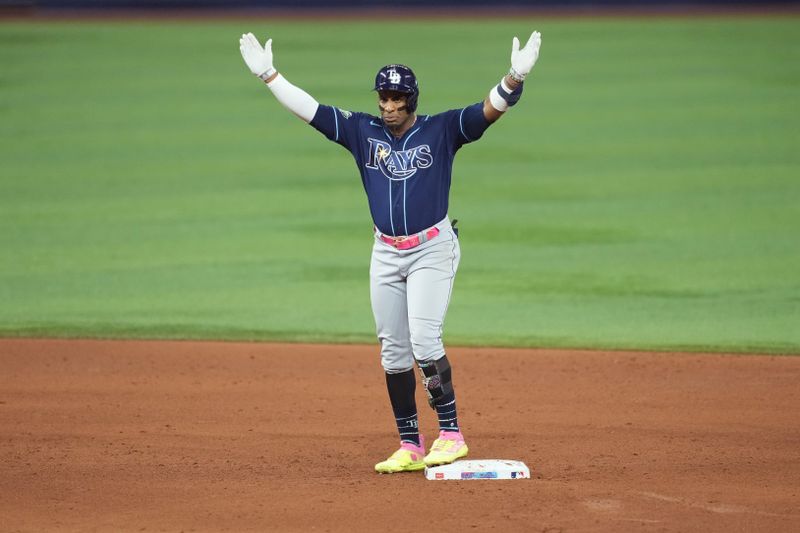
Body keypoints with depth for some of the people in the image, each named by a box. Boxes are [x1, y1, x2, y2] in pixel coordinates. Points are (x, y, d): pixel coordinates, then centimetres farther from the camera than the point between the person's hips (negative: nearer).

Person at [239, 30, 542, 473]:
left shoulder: (441, 130, -5)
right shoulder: (363, 132, 4)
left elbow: (492, 108, -17)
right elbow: (308, 109, 1)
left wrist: (516, 77, -35)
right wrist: (267, 74, -8)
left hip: (433, 249, -5)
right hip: (386, 254, 5)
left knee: (424, 340, -18)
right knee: (392, 350, 4)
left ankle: (451, 434, -11)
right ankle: (410, 447, 10)